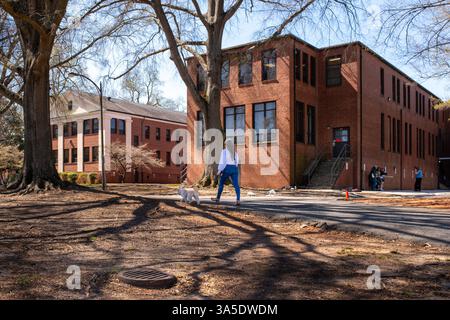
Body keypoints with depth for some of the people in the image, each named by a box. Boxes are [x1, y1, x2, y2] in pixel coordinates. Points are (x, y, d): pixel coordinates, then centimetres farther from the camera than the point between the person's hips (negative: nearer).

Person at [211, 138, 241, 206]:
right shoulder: (235, 152, 12)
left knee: (221, 183, 14)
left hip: (227, 168, -4)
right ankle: (238, 200, -21)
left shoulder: (224, 151, -3)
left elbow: (222, 161, -8)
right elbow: (237, 162, 15)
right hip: (235, 169, 4)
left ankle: (218, 198, 26)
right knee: (236, 185, -5)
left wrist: (219, 171, -6)